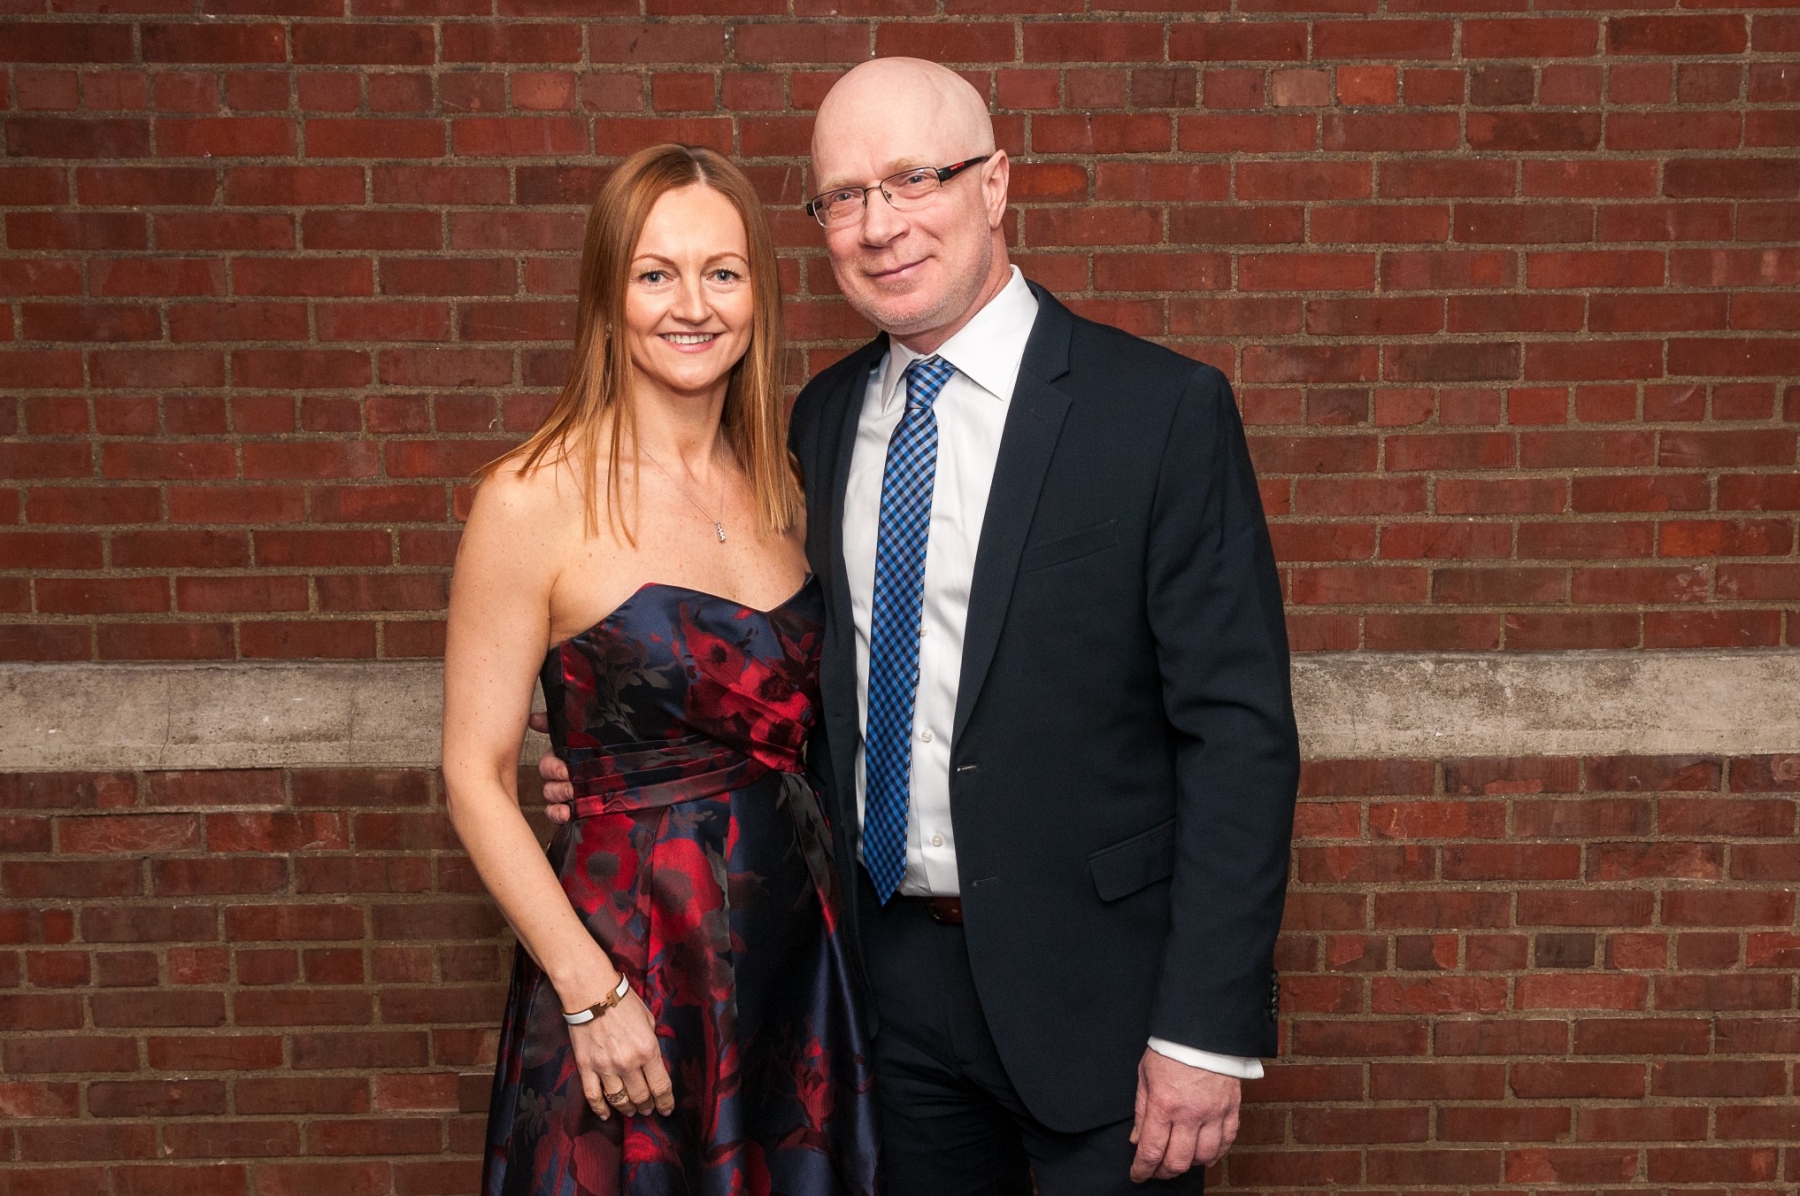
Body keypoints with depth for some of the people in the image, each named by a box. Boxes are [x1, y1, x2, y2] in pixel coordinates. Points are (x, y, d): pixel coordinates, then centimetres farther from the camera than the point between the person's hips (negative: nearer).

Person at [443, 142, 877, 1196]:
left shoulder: (779, 484, 5)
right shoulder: (536, 498, -12)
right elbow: (478, 777, -11)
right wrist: (589, 990, -16)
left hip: (797, 944, 6)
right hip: (630, 954, -5)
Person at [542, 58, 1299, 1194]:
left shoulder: (1164, 409, -12)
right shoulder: (823, 417, 6)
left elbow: (1239, 732, -13)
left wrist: (1208, 1032, -17)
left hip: (1089, 981, -5)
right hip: (886, 964, 5)